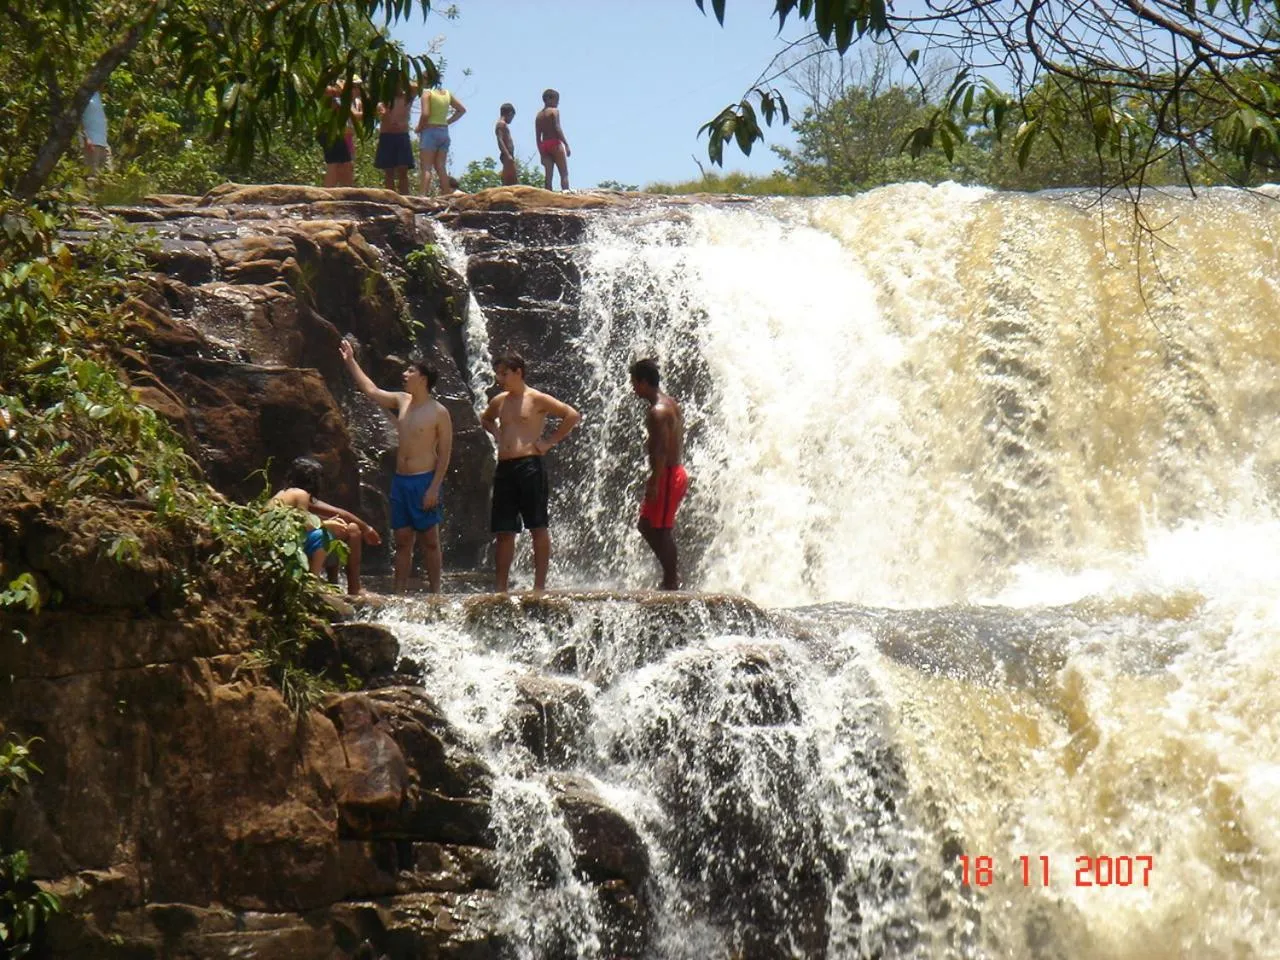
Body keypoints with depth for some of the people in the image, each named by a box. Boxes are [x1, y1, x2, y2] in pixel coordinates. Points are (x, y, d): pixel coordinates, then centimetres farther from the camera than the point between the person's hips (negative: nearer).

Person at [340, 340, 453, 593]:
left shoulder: (439, 413, -8)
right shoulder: (402, 401, 10)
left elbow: (445, 453, -10)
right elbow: (370, 390, 23)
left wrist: (434, 488, -17)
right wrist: (350, 362, 25)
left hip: (424, 481, -6)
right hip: (400, 480, 6)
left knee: (429, 541, -3)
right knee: (402, 541, 6)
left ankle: (434, 593, -1)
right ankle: (399, 593, 6)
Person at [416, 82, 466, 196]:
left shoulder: (427, 93, -9)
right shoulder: (447, 94, 10)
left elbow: (425, 114, -19)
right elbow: (462, 109, 15)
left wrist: (419, 128, -4)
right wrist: (448, 121, 14)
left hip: (430, 131, -6)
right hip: (444, 132, 6)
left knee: (426, 167, -8)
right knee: (441, 167, 7)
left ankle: (424, 195, -17)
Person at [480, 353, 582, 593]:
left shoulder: (537, 399, -3)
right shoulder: (499, 402, 16)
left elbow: (573, 415, -10)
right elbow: (485, 419, 39)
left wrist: (550, 441, -9)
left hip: (530, 466, -7)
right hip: (504, 468, 7)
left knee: (538, 527, -4)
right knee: (503, 531, 6)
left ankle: (540, 585, -3)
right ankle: (501, 587, 10)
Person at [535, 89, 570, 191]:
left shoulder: (539, 115, 16)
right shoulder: (554, 111, -3)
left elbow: (538, 137, 15)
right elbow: (557, 129, -16)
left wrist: (541, 153, 18)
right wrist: (566, 144, -17)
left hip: (544, 145, 6)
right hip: (555, 144, -6)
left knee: (548, 176, 2)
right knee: (564, 174, -5)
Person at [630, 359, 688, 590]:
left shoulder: (658, 411, -17)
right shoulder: (670, 404, 14)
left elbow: (661, 450, -23)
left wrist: (654, 483, -23)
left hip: (666, 475, -10)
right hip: (676, 472, 10)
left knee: (661, 530, -5)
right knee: (647, 525, 16)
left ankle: (670, 582, -1)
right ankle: (670, 577, 17)